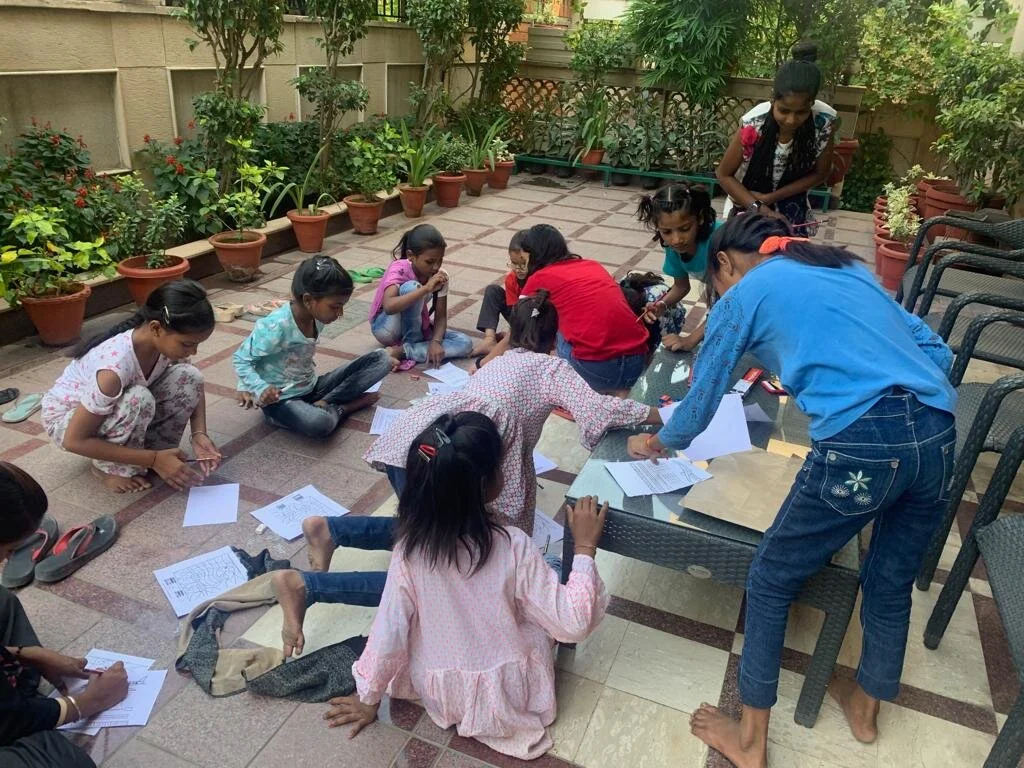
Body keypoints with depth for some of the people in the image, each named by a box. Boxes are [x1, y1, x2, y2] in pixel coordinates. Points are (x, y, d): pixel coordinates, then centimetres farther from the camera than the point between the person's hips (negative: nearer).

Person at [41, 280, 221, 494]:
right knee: (138, 400, -36)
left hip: (119, 408, 6)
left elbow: (193, 387, -1)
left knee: (189, 377, -18)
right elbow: (75, 440, -31)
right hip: (65, 417, -5)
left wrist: (199, 434, -20)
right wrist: (153, 460, -30)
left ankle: (151, 446, -2)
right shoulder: (115, 366, -39)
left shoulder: (167, 342, -21)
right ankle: (111, 467, -11)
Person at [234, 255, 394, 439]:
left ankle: (324, 404, -10)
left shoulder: (316, 317, -3)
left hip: (312, 387, 7)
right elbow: (241, 359, -14)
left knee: (381, 359, -3)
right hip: (281, 400, -7)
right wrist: (261, 388, -31)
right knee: (320, 423, -42)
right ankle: (343, 407, -8)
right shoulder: (276, 326, -23)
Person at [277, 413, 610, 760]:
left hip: (440, 693, 3)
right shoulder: (514, 547, -28)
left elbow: (388, 634, -13)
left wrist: (368, 699, 4)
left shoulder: (409, 549, -22)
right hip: (511, 695, -2)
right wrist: (585, 546, -15)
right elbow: (572, 624, -22)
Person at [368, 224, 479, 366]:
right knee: (411, 287, -34)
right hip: (387, 328, -5)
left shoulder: (440, 276, -11)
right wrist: (426, 288, -49)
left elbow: (441, 316, -9)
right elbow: (389, 306, -44)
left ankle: (403, 351, -24)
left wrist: (436, 341, -29)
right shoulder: (398, 269, -25)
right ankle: (410, 344, -19)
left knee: (465, 342, -19)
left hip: (418, 327, 6)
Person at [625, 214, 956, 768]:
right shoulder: (849, 269, 26)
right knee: (891, 585, 27)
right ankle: (865, 708, 51)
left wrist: (654, 443, 35)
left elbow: (700, 402, 17)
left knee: (770, 582, 14)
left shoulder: (742, 295, 11)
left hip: (862, 445, -6)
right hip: (938, 434, 7)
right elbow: (936, 350, 22)